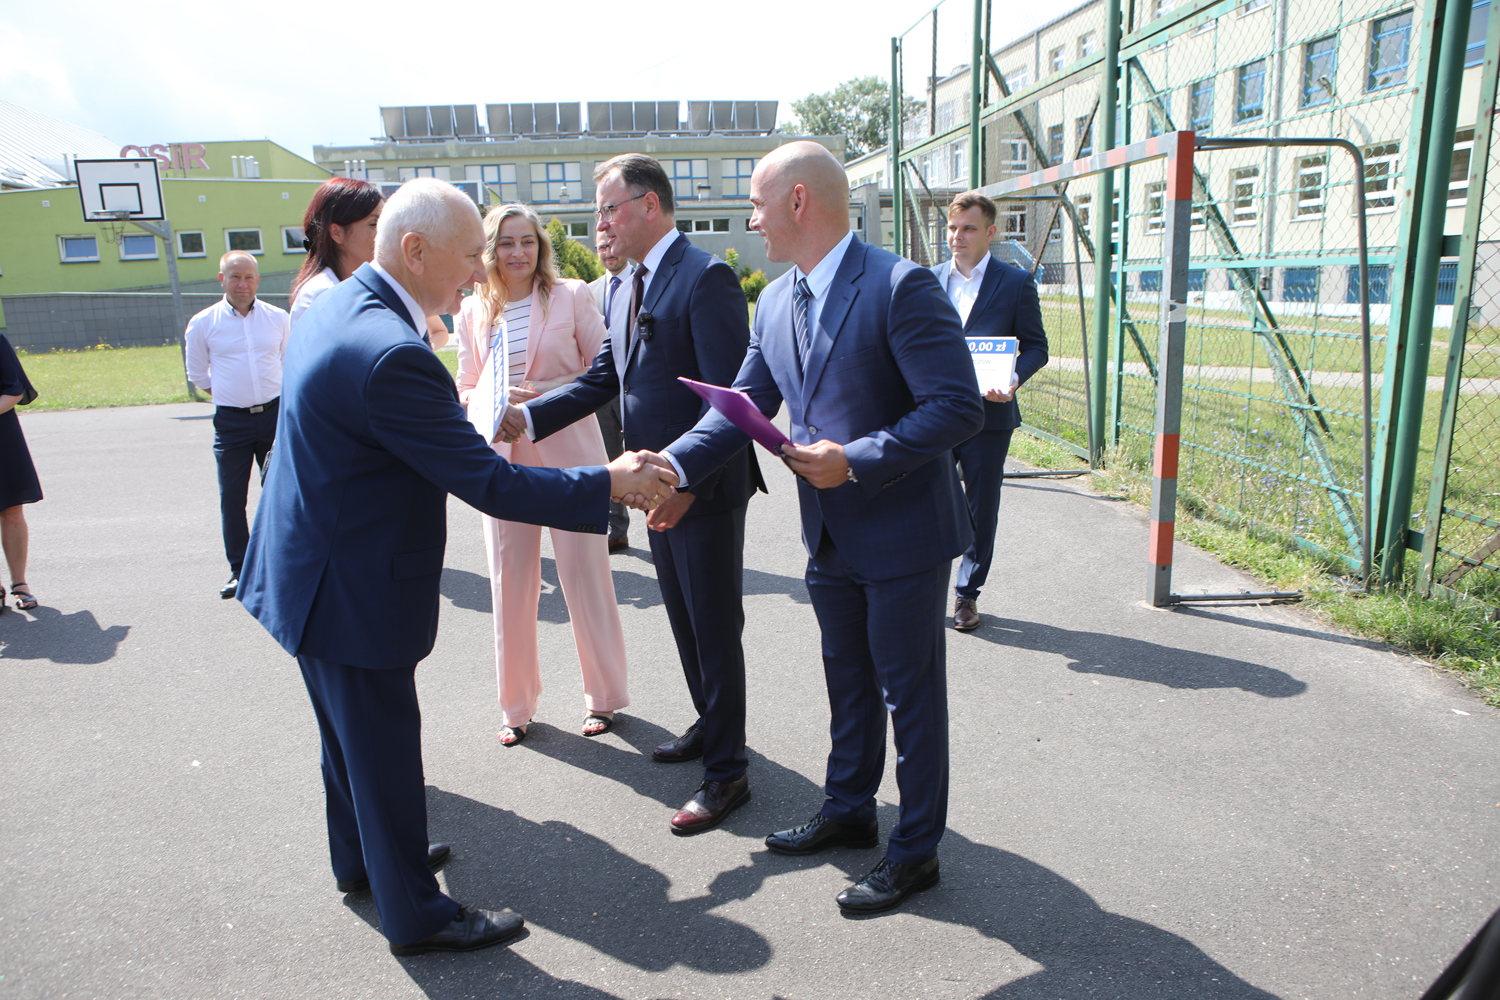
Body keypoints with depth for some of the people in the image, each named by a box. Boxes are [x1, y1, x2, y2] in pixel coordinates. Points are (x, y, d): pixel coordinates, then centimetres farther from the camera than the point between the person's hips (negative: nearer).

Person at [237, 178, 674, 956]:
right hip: (354, 593, -10)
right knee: (385, 751, 6)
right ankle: (415, 915, 25)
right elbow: (488, 484, -28)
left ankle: (360, 858, 47)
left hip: (310, 569, 10)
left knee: (353, 734, 26)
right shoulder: (392, 353, -30)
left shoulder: (338, 306, 2)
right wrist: (609, 484, -20)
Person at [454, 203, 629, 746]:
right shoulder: (472, 312, 9)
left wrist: (550, 396, -15)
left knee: (585, 573, 3)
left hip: (567, 451, -3)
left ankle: (604, 696, 20)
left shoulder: (571, 295, 0)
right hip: (503, 457, 3)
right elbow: (466, 388, 15)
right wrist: (494, 404, -8)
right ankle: (516, 706, 22)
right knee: (509, 581, 6)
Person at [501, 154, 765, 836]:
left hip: (706, 486, -9)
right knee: (684, 619, 21)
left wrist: (689, 480, -28)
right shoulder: (627, 291, 13)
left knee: (715, 628, 1)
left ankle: (726, 772, 15)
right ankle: (711, 725, 40)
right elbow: (603, 378, 13)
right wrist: (528, 416, 0)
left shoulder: (705, 277, -15)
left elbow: (728, 394, -21)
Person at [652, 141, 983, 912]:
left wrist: (856, 460, -26)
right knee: (848, 681, 22)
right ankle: (849, 810, 42)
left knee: (909, 692, 7)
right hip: (830, 534, 8)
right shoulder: (775, 303, 6)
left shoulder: (901, 285, -18)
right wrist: (676, 461, -6)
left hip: (903, 532, -7)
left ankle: (915, 850, 25)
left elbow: (958, 407, -21)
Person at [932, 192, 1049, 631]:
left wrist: (1013, 379, -19)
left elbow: (1035, 346, 1)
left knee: (980, 510, 8)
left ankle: (968, 592, 24)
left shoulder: (1016, 282, 0)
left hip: (988, 415, -2)